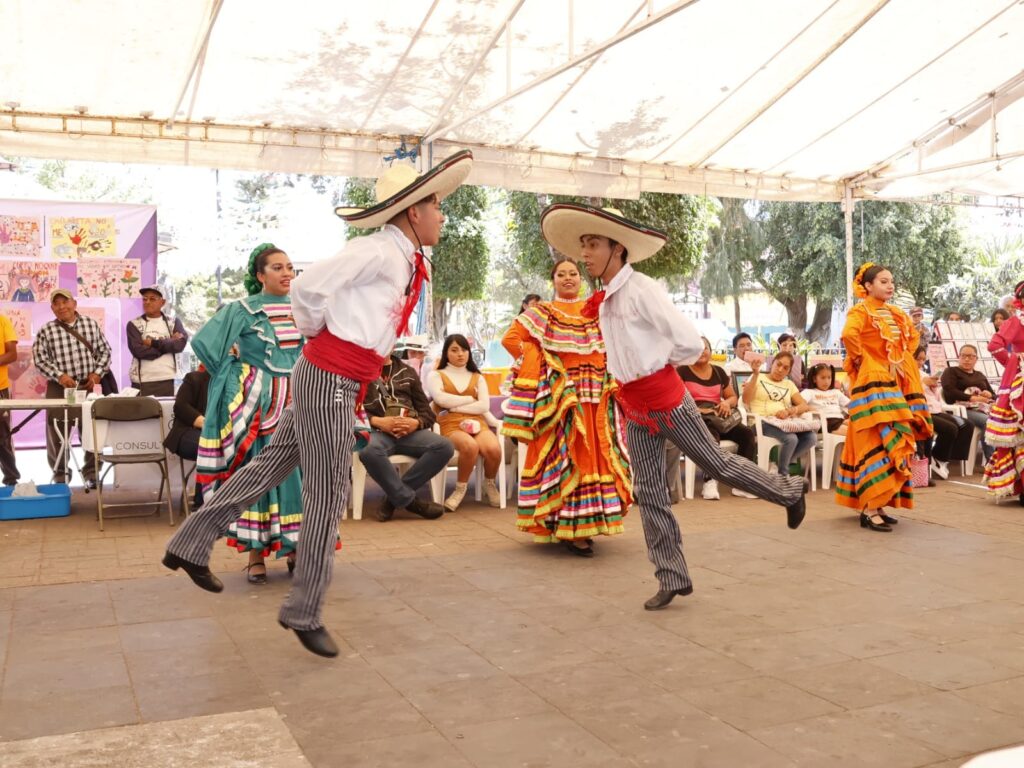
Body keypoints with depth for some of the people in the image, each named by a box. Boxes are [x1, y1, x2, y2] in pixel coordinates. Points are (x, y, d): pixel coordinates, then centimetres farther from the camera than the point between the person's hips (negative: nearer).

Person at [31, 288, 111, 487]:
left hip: (88, 386, 1)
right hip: (59, 388, -1)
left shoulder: (91, 324, 5)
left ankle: (91, 473, 16)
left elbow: (104, 351, 8)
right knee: (57, 432, 4)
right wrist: (59, 375, -17)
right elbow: (40, 359, -5)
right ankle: (60, 474, 18)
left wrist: (97, 373, -5)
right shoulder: (46, 331, -2)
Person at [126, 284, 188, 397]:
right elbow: (138, 351, -9)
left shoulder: (173, 322, 10)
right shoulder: (134, 325, 5)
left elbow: (180, 344, -7)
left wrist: (153, 343, -9)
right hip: (142, 381, -1)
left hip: (166, 380, 1)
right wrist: (168, 343, -6)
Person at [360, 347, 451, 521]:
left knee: (444, 447, -25)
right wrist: (377, 421, -16)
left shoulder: (407, 372, 23)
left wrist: (416, 423, -6)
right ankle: (408, 500, -20)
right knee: (369, 451, -40)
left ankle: (394, 498, -18)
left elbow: (426, 411, 18)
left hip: (408, 431, 4)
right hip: (375, 431, -3)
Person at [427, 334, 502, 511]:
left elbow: (484, 406, 5)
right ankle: (460, 488, -13)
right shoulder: (436, 375, 14)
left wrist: (454, 407, -3)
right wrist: (470, 399, 3)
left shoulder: (477, 377, 22)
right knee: (470, 446, -38)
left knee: (494, 449, -31)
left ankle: (489, 484, 2)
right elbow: (441, 399, -8)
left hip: (476, 423, 3)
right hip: (450, 425, -3)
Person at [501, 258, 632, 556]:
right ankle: (567, 529, -4)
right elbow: (510, 339, -3)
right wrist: (538, 365, -2)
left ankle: (585, 522, 18)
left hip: (595, 394, 5)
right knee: (564, 456, -7)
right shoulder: (543, 312, 3)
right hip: (560, 395, -4)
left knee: (594, 455, 6)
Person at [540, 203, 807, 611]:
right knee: (648, 491, 7)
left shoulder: (641, 289, -16)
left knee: (717, 463, 6)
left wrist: (659, 365, -2)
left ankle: (789, 491, 31)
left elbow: (691, 343, -16)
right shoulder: (602, 300, 8)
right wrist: (633, 374, 10)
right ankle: (672, 578, 15)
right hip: (633, 405, 8)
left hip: (664, 397, -8)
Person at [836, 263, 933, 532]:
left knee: (893, 444, 9)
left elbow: (913, 337, 30)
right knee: (877, 445, -12)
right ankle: (869, 510, -11)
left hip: (895, 385, 9)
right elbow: (849, 334, -31)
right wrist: (859, 358, -18)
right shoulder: (860, 311, -11)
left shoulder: (896, 314, 14)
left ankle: (877, 505, 16)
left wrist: (903, 359, 15)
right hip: (872, 384, -9)